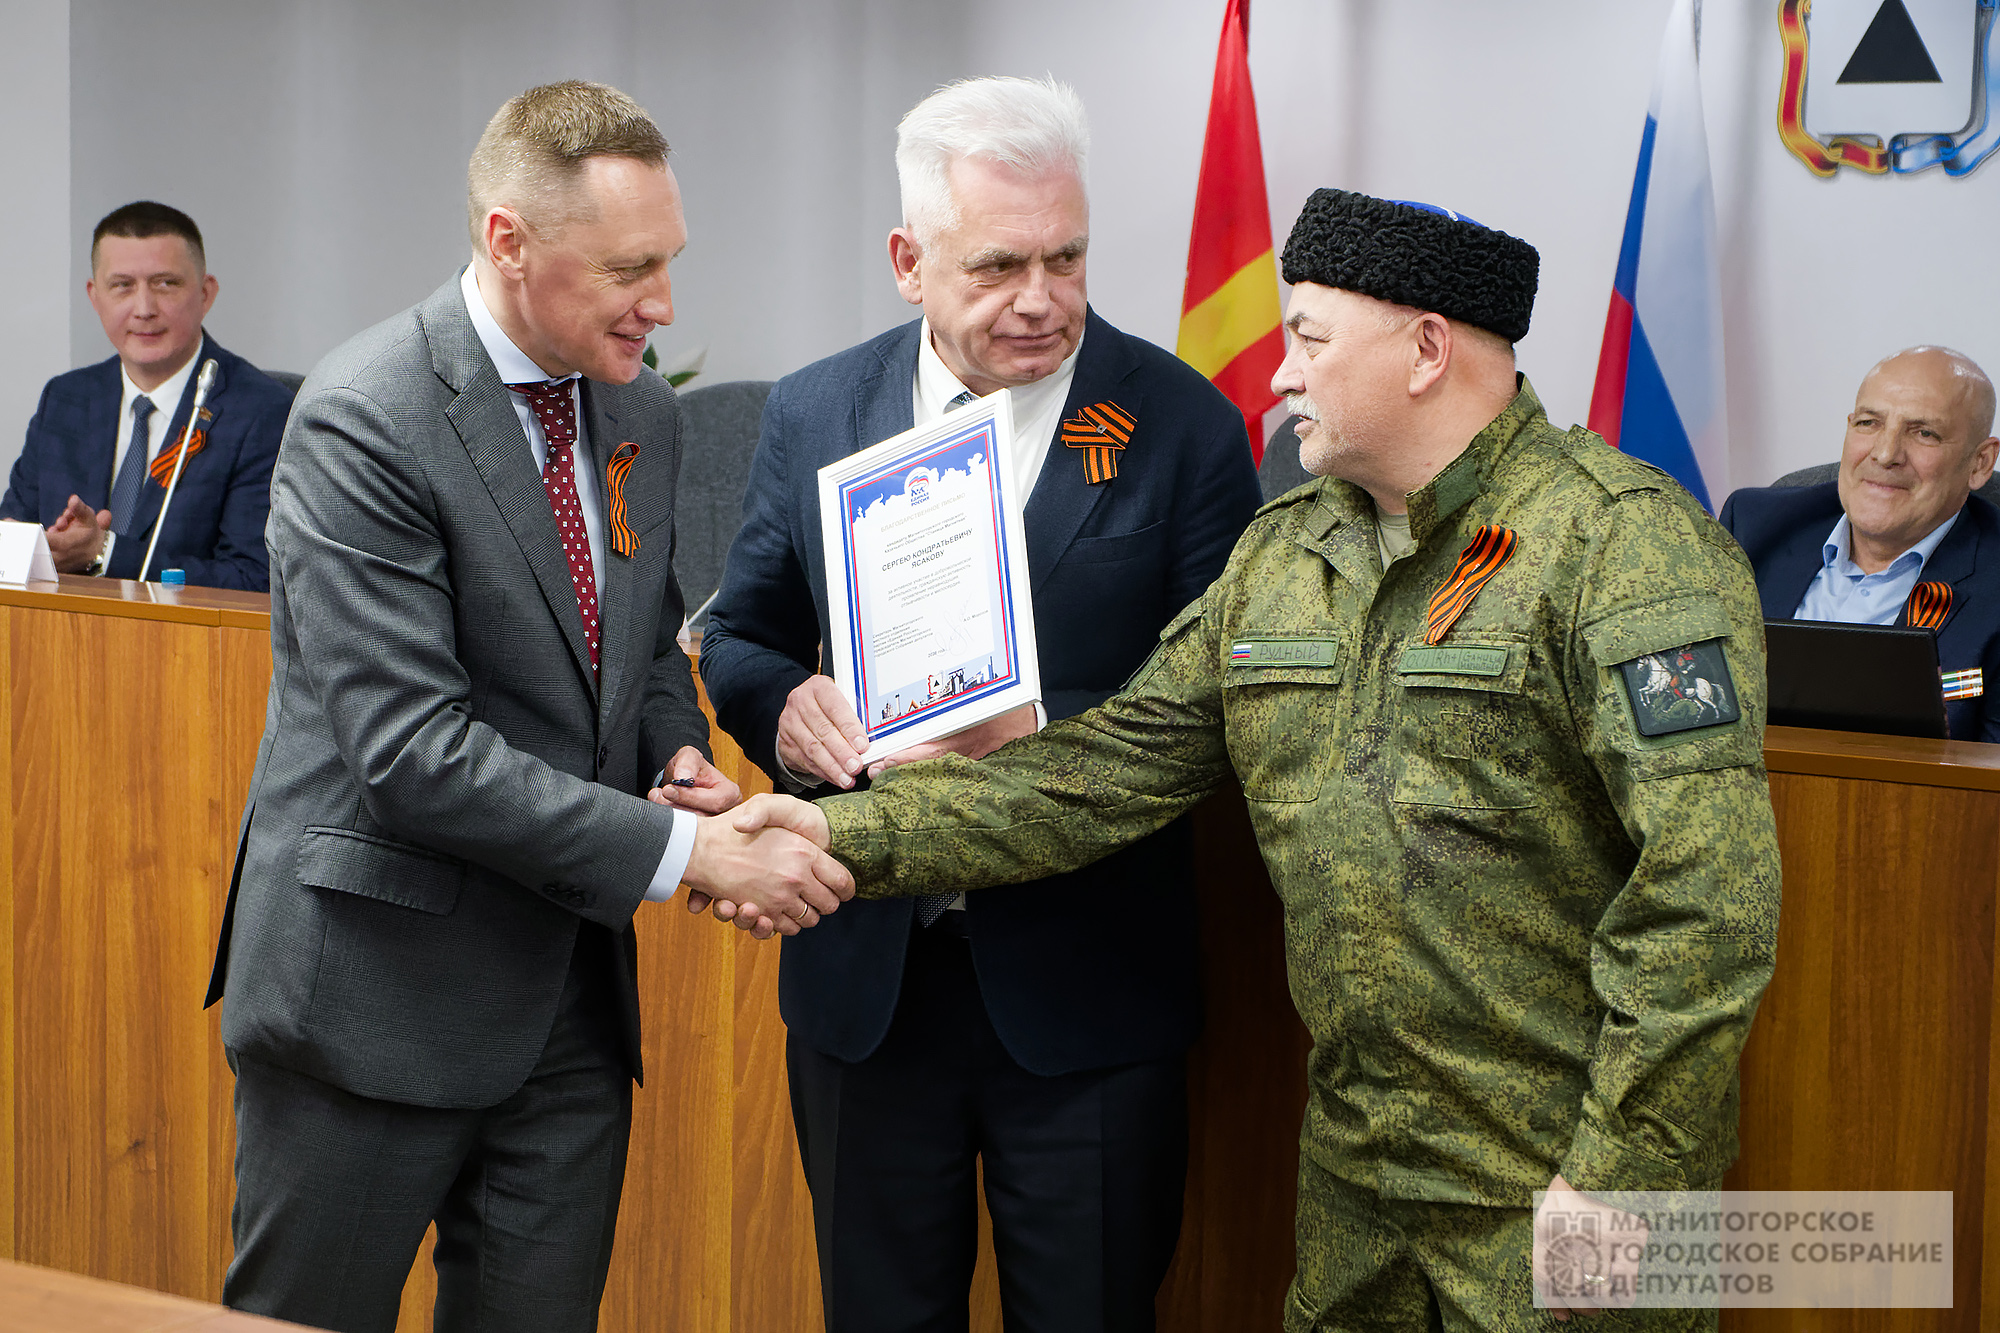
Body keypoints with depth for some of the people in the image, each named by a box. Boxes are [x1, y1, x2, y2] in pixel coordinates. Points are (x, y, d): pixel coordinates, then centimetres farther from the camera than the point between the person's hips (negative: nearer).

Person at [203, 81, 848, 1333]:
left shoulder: (641, 411, 6)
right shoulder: (366, 424, -18)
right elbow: (411, 749, -24)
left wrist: (682, 757, -2)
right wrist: (682, 849, -25)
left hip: (570, 989, 7)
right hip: (381, 993, -6)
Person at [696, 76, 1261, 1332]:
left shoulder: (1183, 425, -7)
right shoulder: (815, 413, 3)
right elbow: (739, 637, 11)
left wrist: (1041, 731, -23)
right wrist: (782, 706, -12)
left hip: (1082, 987, -2)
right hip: (865, 979, 3)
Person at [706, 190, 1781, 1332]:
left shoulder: (1628, 543, -13)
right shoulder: (1279, 558, 10)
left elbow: (1707, 886, -19)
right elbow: (1109, 769, 7)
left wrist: (1621, 1176, -22)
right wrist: (849, 835, -3)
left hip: (1562, 1183, -6)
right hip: (1355, 1169, 7)